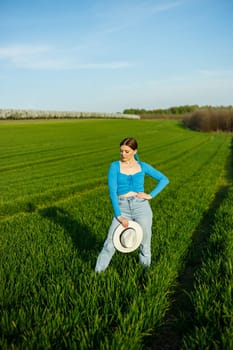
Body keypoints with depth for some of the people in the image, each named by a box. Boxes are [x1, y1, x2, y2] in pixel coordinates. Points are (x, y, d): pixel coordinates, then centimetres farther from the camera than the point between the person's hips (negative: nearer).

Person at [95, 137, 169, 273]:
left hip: (142, 207, 1)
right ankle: (97, 272, 15)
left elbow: (164, 179, 11)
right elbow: (112, 192, -6)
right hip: (122, 208, -1)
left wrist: (151, 195, -1)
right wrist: (119, 216, -11)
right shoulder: (115, 166, -1)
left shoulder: (142, 166, 5)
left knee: (145, 243, 9)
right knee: (110, 244, 0)